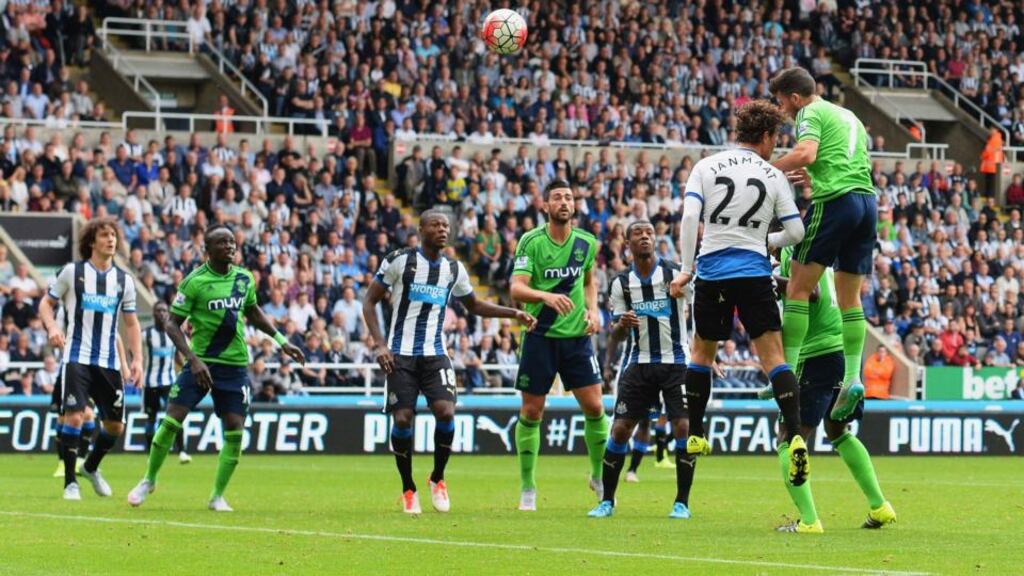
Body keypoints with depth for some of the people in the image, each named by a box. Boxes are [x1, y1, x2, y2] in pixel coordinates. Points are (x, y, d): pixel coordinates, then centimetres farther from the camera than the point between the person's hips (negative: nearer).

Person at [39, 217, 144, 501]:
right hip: (77, 358, -4)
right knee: (74, 416, -17)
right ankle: (70, 482, -5)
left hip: (109, 361, 4)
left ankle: (91, 467, 34)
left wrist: (136, 358, 4)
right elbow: (46, 303, 7)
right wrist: (52, 327, -13)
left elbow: (131, 323, 15)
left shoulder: (124, 280, 9)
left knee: (115, 424, 6)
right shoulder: (72, 272, 0)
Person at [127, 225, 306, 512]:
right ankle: (148, 481, 13)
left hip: (235, 365, 3)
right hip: (201, 362, -3)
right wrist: (193, 359, -20)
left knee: (234, 432, -5)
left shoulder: (244, 278, 4)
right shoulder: (195, 281, -10)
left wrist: (281, 341, 17)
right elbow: (171, 324, -9)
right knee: (172, 421, -8)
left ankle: (218, 496, 8)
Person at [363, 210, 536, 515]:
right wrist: (380, 345, -10)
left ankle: (437, 478, 4)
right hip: (401, 354, -2)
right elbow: (369, 301, 0)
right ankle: (408, 489, 9)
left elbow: (473, 305, 25)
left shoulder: (454, 269, 9)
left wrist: (514, 313, 14)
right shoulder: (399, 260, -4)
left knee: (446, 411, -18)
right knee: (403, 418, -11)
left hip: (436, 353, 2)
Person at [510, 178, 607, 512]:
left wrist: (592, 310, 6)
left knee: (594, 407, -4)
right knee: (531, 412, 1)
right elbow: (516, 289, -18)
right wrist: (547, 296, -36)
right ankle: (527, 488, 13)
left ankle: (599, 476, 17)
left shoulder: (586, 243, 4)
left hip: (577, 335, 3)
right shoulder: (531, 242, -9)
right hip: (540, 335, -3)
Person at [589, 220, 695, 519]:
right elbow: (615, 336, 8)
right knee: (620, 428, -3)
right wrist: (621, 325, -14)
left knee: (684, 427, -13)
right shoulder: (621, 283, 4)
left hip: (676, 362, -3)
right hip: (640, 363, 3)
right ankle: (607, 500, 9)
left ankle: (682, 502, -1)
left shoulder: (674, 273, -6)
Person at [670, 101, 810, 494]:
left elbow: (689, 216, -7)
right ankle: (795, 436, -20)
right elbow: (795, 232, 1)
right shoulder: (774, 177, 3)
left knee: (702, 351, 19)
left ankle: (695, 436, 23)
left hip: (711, 273, 1)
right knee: (773, 356, -4)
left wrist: (685, 269, -4)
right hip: (753, 274, -1)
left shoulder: (706, 167, 4)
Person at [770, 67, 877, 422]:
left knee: (799, 287, -3)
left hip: (835, 200, -8)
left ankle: (788, 370, -9)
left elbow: (806, 153, -16)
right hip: (867, 199, 8)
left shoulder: (811, 112, 1)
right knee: (849, 296, 9)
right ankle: (852, 377, 0)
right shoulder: (848, 116, 26)